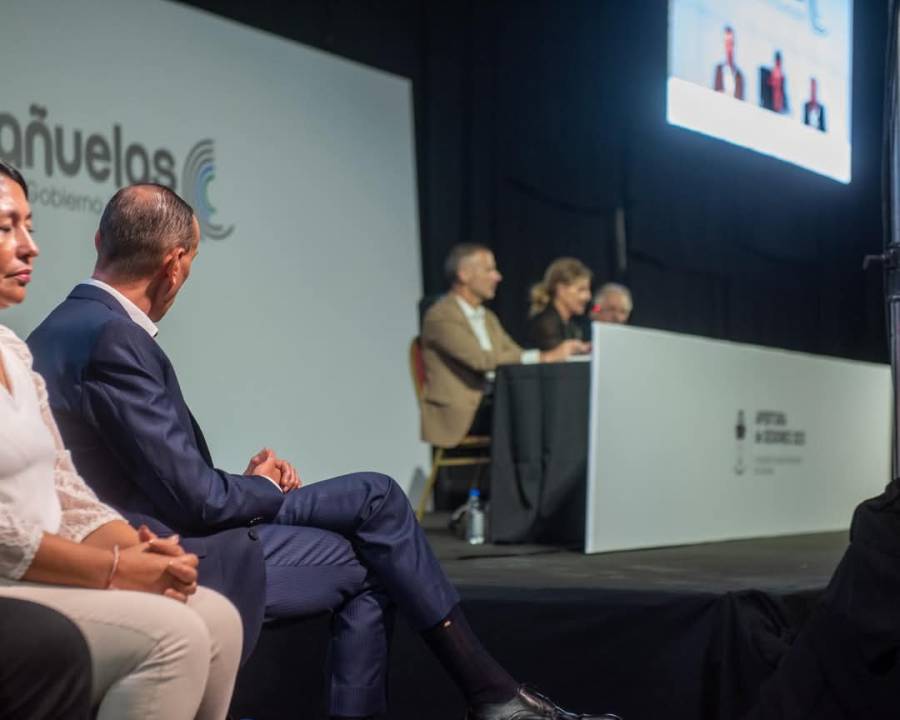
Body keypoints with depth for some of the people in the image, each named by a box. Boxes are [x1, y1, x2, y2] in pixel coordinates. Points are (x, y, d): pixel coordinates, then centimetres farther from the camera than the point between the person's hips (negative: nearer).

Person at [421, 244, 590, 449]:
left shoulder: (488, 318, 22)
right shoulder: (440, 317, -8)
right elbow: (482, 360, -20)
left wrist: (562, 352, 0)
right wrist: (544, 357, -23)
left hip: (492, 403, 8)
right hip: (459, 414, -7)